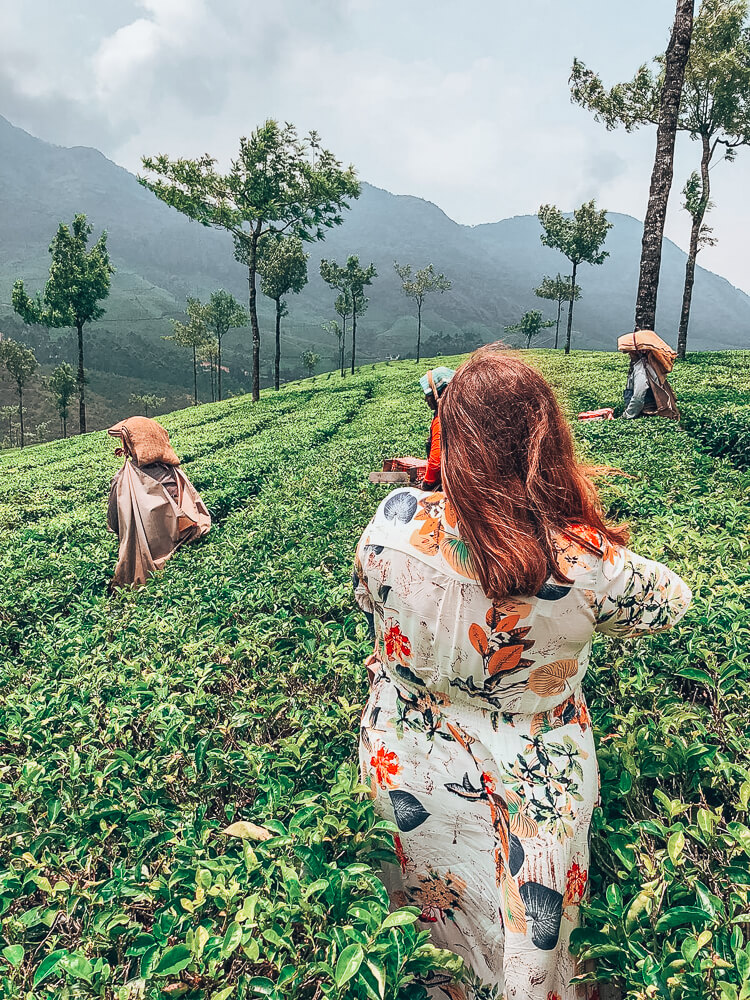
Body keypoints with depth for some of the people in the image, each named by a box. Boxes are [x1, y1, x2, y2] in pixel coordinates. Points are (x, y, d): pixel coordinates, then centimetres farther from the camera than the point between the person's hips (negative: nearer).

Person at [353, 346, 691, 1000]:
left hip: (415, 777, 2)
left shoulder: (397, 525, -28)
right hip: (535, 792, -1)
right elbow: (671, 600, -7)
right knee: (529, 942, 30)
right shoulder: (590, 565, -31)